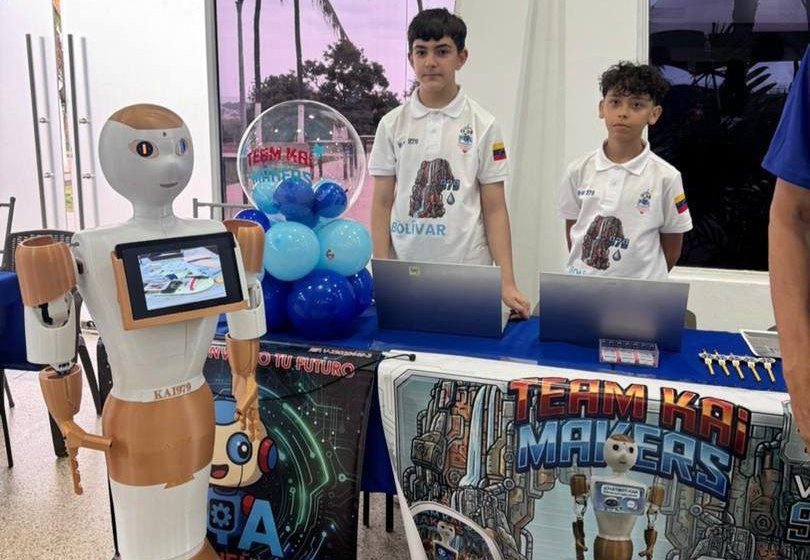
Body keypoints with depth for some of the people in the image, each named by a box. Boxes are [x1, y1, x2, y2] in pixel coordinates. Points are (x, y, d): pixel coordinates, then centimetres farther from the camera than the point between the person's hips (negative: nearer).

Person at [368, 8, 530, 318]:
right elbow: (382, 204, 4)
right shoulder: (392, 124, 4)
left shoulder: (483, 126, 0)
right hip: (405, 274, 1)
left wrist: (507, 283, -8)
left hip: (468, 273, -1)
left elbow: (494, 209, -1)